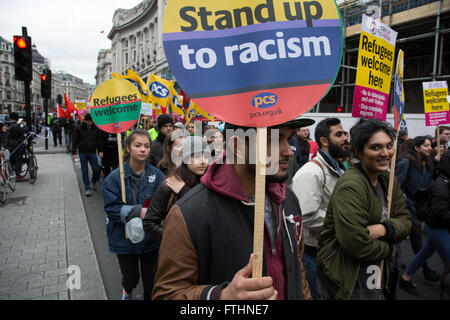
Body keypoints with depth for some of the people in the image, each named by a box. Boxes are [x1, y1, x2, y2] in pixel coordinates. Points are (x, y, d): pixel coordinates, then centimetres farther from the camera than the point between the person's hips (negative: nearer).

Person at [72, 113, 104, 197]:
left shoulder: (96, 129, 3)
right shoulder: (79, 128, -1)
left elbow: (99, 140, 10)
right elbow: (74, 141, 1)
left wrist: (100, 151, 1)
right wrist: (74, 153, -4)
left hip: (92, 152, 1)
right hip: (82, 153, -1)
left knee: (96, 170, -1)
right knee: (85, 172, 2)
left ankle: (93, 182, 29)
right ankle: (87, 189, 11)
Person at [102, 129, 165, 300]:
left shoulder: (157, 175, -11)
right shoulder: (115, 177, -13)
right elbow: (111, 208, -15)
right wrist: (138, 211, -24)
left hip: (151, 237, 1)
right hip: (125, 239, 0)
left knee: (151, 279, 15)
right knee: (131, 277, 19)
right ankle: (127, 290, 55)